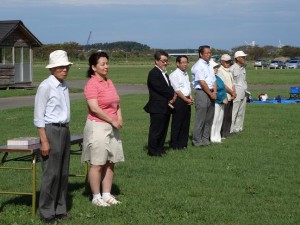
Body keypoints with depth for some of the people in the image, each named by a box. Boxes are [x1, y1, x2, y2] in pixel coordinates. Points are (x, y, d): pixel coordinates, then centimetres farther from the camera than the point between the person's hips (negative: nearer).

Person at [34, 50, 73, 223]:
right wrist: (44, 141, -16)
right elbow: (39, 117, -13)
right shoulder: (46, 86, -12)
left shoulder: (64, 86, 10)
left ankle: (60, 209, 20)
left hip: (65, 130, 7)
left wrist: (66, 130, 12)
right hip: (51, 131, -7)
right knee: (51, 173, -3)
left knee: (63, 172, 11)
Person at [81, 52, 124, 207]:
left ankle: (107, 194, 19)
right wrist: (112, 121, -15)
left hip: (112, 127, 8)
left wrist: (119, 117, 3)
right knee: (97, 164, -1)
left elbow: (116, 103, 21)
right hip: (97, 127, -8)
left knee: (110, 163, 10)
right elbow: (94, 108, -20)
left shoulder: (109, 82, 12)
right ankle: (96, 197, 8)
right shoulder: (92, 84, -12)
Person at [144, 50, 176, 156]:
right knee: (155, 130, -4)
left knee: (163, 129, 13)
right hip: (157, 108, -9)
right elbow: (161, 89, -19)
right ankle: (152, 151, 4)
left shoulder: (164, 74, 18)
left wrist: (171, 97, -5)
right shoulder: (153, 73, -12)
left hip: (166, 107, 9)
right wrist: (172, 95, -7)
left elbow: (169, 88, 15)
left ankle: (160, 148, 22)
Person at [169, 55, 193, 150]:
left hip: (187, 101, 8)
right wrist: (186, 99, -13)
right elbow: (177, 90, -13)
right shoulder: (174, 75, -9)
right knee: (177, 124, -3)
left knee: (186, 123, 9)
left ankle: (183, 143, 17)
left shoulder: (186, 74, 17)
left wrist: (191, 98, 4)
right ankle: (175, 144, 4)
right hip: (179, 100, -8)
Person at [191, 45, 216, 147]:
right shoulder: (198, 66, -9)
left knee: (209, 118, 10)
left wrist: (214, 92, 2)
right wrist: (211, 94, -9)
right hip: (201, 93, -8)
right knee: (200, 119, -7)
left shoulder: (209, 65, 18)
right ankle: (197, 141, -1)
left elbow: (213, 80, 16)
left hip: (211, 93, 8)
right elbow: (202, 82, -14)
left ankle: (205, 139, 18)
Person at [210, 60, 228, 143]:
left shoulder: (217, 77, 15)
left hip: (221, 102, 10)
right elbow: (214, 92, -21)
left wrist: (225, 98, 12)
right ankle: (213, 138, -1)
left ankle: (217, 136, 22)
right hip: (215, 102, -10)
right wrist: (222, 99, -15)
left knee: (219, 120, 14)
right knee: (214, 120, -6)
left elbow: (222, 88, 22)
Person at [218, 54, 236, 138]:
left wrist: (234, 92, 1)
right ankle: (222, 134, -5)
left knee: (229, 116, 11)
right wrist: (232, 92, -11)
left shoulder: (229, 71, 18)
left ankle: (226, 132, 18)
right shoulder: (220, 71, -10)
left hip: (230, 97, 9)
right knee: (223, 116, -8)